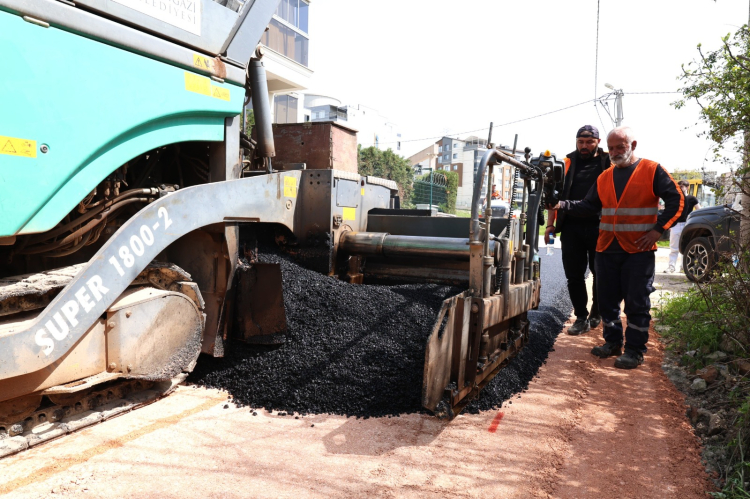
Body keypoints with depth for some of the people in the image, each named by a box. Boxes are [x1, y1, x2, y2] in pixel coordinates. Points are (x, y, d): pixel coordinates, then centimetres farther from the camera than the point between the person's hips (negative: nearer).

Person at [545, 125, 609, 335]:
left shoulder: (608, 163, 4)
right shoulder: (567, 163, 10)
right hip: (571, 227, 2)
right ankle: (581, 317, 13)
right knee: (574, 275, 3)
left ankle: (597, 314, 26)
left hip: (598, 227, -2)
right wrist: (550, 224, 5)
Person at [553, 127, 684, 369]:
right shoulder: (604, 178, 14)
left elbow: (676, 199, -4)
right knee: (608, 299, 11)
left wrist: (658, 229, -11)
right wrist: (563, 205, -4)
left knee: (637, 302, 0)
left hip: (639, 249, -5)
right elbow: (588, 206, 12)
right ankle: (613, 342, 26)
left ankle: (634, 350, 9)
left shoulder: (652, 170, -1)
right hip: (607, 249, 5)